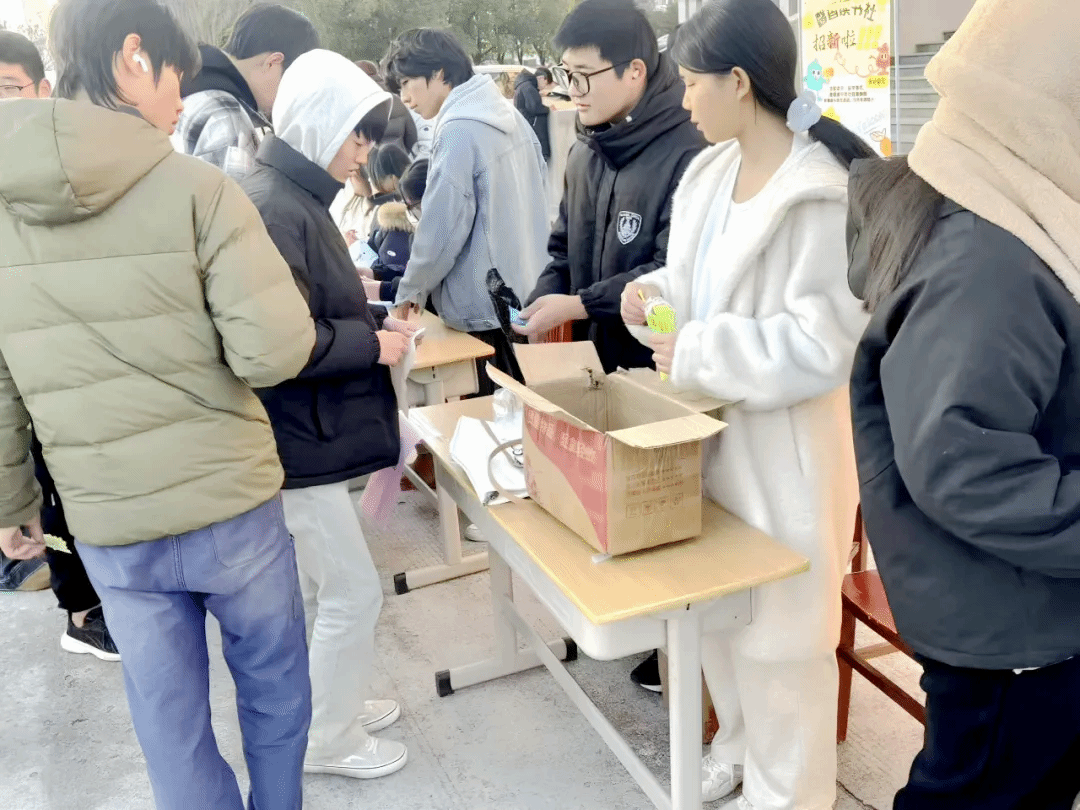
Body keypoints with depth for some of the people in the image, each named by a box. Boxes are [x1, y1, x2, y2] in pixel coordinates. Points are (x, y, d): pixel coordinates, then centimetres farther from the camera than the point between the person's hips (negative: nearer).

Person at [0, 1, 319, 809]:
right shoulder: (197, 189, -15)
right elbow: (273, 353, -20)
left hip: (107, 527, 4)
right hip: (231, 503, -3)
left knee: (169, 721, 17)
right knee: (274, 685, 21)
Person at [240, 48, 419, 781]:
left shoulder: (296, 196, 11)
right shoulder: (271, 208, -21)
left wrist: (375, 321, 6)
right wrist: (373, 345, -16)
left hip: (310, 432, 10)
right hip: (298, 439, -10)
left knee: (329, 589, 20)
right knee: (355, 592, 2)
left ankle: (336, 704, 38)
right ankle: (332, 740, 22)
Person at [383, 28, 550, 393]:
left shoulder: (458, 129, -16)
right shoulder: (510, 117, 10)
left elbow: (442, 228, -17)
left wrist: (411, 289, 0)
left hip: (486, 308, -8)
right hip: (526, 296, 9)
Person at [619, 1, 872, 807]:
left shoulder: (823, 193, -20)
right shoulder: (710, 172, 5)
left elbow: (821, 345, -24)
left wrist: (695, 354, -22)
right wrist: (657, 294, -4)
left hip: (784, 446, -8)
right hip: (711, 428, 8)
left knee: (779, 626, 8)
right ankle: (740, 742, 45)